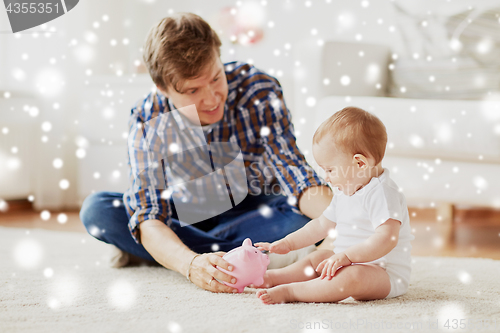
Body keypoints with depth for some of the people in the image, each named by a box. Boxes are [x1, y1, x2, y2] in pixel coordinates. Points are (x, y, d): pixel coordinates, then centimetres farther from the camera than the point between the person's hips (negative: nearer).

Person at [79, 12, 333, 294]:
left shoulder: (258, 89, -25)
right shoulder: (147, 121, -25)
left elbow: (293, 171, -31)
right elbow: (148, 216, -33)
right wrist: (190, 263, -54)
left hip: (252, 213, 0)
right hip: (187, 217, 0)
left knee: (304, 214, -34)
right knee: (96, 210, -24)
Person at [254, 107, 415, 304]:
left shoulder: (382, 194, -21)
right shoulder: (346, 193, 13)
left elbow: (386, 239, -32)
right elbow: (322, 225, 25)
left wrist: (346, 256, -36)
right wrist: (287, 243, 22)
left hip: (386, 275, -11)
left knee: (352, 276, -38)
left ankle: (289, 291, -38)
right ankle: (271, 277, 14)